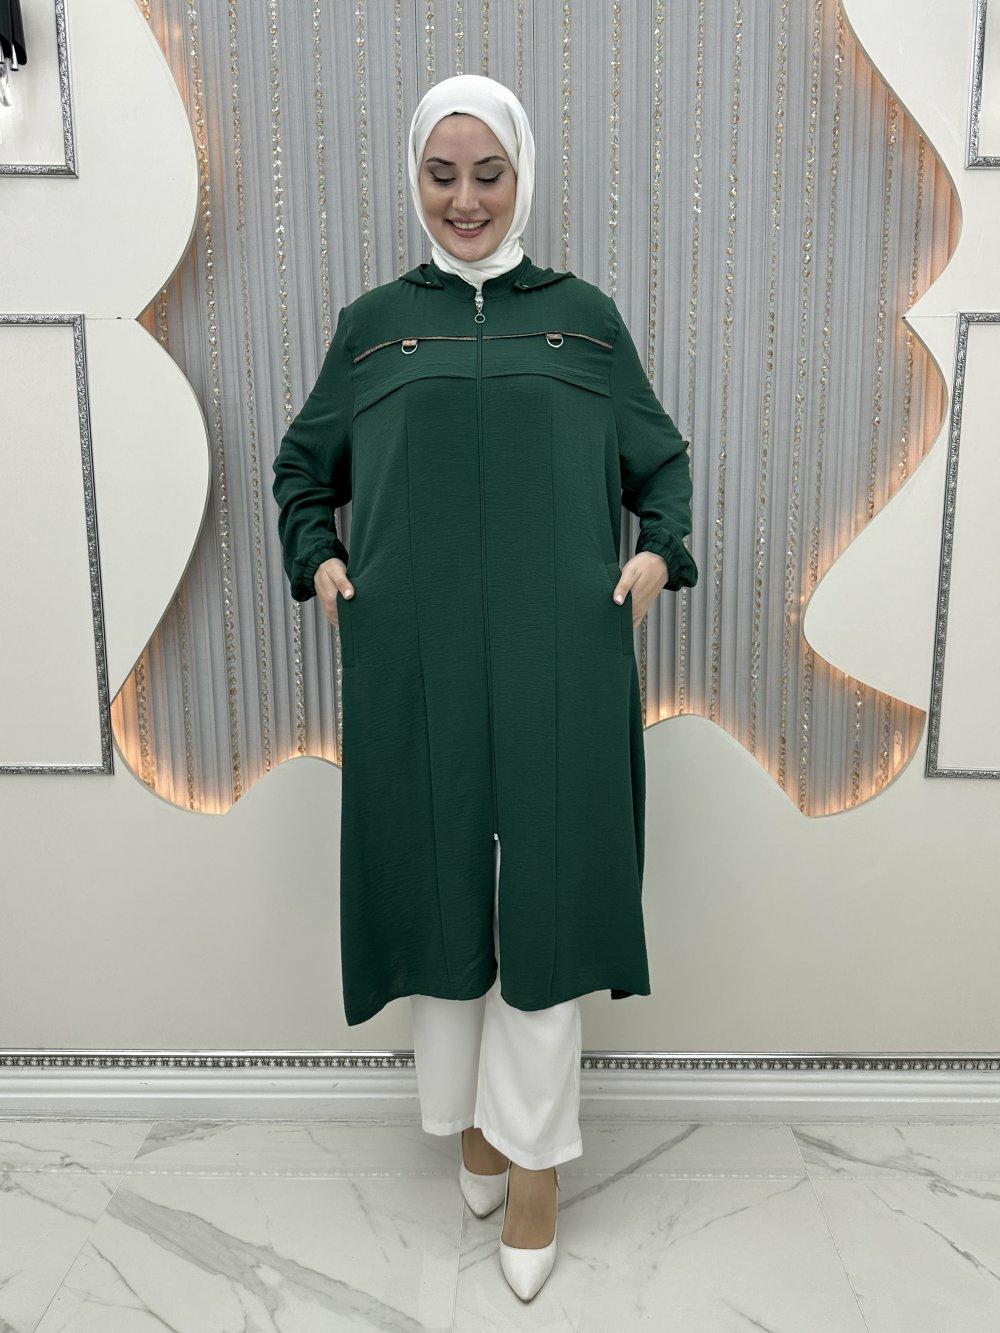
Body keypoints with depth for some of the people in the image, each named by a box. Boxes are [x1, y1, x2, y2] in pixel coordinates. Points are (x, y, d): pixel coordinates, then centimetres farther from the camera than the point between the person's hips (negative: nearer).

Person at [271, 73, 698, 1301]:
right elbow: (302, 467, 20)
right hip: (414, 659, 1)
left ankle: (532, 1158, 19)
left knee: (545, 896, 1)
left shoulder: (586, 316, 11)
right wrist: (317, 562, 4)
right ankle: (467, 1115, 32)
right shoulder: (372, 324, 11)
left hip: (557, 656, 0)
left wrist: (660, 553, -1)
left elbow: (662, 460, 16)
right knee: (437, 881, 8)